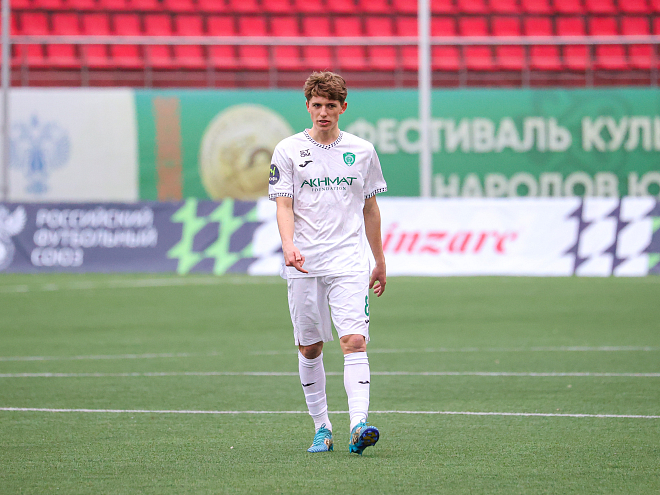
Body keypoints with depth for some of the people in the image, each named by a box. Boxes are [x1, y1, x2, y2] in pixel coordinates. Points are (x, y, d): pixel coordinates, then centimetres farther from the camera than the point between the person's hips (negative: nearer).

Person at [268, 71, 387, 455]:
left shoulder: (362, 150, 9)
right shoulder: (289, 150, 3)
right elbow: (284, 206, -3)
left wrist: (380, 262, 18)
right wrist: (288, 245, -21)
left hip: (350, 262, 0)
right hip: (304, 265, 0)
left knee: (354, 340, -15)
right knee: (309, 348, 5)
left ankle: (359, 425, -26)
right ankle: (322, 429, 16)